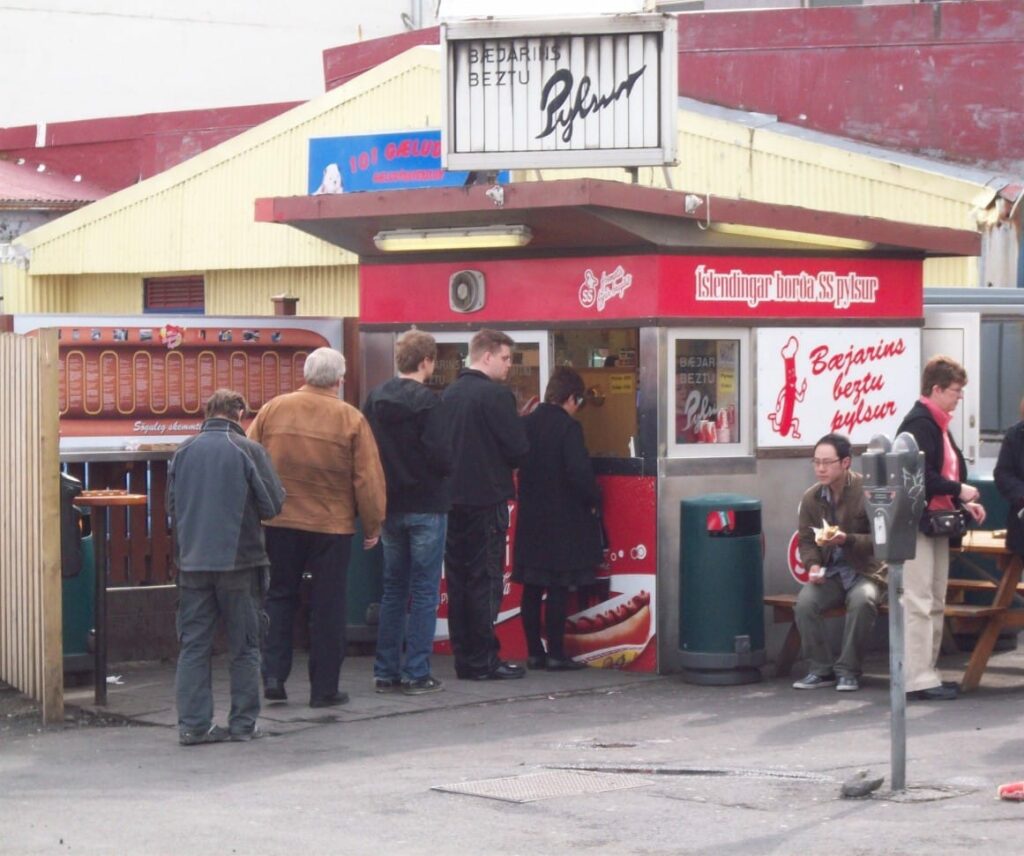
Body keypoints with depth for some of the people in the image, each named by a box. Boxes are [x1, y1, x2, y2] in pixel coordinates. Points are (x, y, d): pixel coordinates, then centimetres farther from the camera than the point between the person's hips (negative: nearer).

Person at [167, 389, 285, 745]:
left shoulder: (183, 451, 3)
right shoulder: (248, 451, -8)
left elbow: (171, 505, 10)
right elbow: (273, 504, -4)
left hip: (192, 562, 3)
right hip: (239, 560, -3)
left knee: (193, 645, 6)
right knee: (244, 647, 7)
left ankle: (193, 724, 1)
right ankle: (243, 723, 8)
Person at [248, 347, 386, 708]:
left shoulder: (272, 409, -2)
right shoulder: (351, 419, -8)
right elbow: (368, 478, -7)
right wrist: (373, 526, 4)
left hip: (278, 522, 2)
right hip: (332, 525, -2)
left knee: (279, 597, 16)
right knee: (328, 606, 7)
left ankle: (273, 675, 8)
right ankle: (324, 688, 10)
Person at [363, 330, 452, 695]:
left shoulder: (375, 399, 4)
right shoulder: (426, 401, -15)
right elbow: (441, 456, -19)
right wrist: (440, 473, 2)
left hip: (389, 506, 6)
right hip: (426, 507, -6)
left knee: (393, 589, 14)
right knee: (424, 592, 1)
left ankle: (386, 672, 14)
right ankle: (417, 675, 0)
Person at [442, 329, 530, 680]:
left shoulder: (449, 394, 8)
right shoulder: (496, 395, -13)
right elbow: (517, 448, -14)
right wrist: (502, 464, 7)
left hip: (453, 498, 7)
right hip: (487, 499, -7)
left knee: (458, 581, 10)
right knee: (485, 581, -2)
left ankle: (464, 658, 14)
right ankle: (483, 661, -1)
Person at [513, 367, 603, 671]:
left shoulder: (527, 424, 5)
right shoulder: (568, 427, -14)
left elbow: (518, 463, 10)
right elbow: (580, 472, -21)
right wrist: (593, 500, -6)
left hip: (530, 519, 6)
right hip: (563, 520, -6)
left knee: (532, 589, 10)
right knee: (558, 589, -2)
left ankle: (534, 652, 14)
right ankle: (555, 654, 0)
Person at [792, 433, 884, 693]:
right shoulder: (811, 498, 2)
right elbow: (805, 540, 11)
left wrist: (847, 540, -28)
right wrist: (812, 564, -11)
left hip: (864, 572, -4)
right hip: (829, 573, 4)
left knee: (862, 601, -36)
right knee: (804, 603, -26)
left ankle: (847, 670, -19)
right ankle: (821, 669, -10)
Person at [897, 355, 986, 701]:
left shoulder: (937, 424, 16)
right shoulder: (919, 424, -15)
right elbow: (920, 477, -24)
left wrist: (963, 504, 8)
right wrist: (958, 490, -15)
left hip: (936, 524, 10)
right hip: (917, 525, -10)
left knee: (935, 605, 12)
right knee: (919, 604, -8)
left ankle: (926, 673, 17)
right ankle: (918, 679, -7)